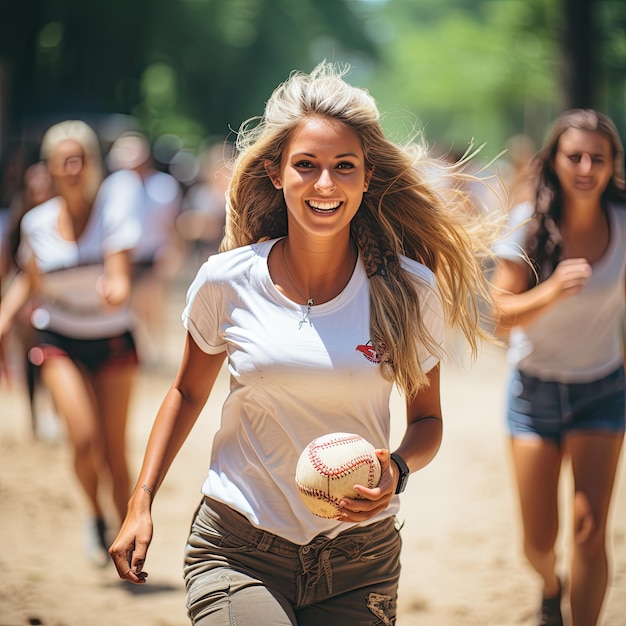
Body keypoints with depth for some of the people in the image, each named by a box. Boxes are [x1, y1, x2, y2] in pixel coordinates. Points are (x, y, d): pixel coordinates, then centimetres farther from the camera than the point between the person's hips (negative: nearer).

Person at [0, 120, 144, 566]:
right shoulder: (37, 224, -3)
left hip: (112, 340, -1)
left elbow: (120, 274, -22)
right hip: (59, 339, 1)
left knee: (115, 449, 2)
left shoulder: (112, 209, -11)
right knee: (84, 438, -18)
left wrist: (116, 288, -45)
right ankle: (97, 517, 11)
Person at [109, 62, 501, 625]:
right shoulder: (227, 283, -5)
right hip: (238, 552, -1)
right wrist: (141, 503, 7)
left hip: (359, 564, 2)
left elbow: (427, 417, 8)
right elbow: (188, 393, 12)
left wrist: (398, 470, -13)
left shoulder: (409, 290, -5)